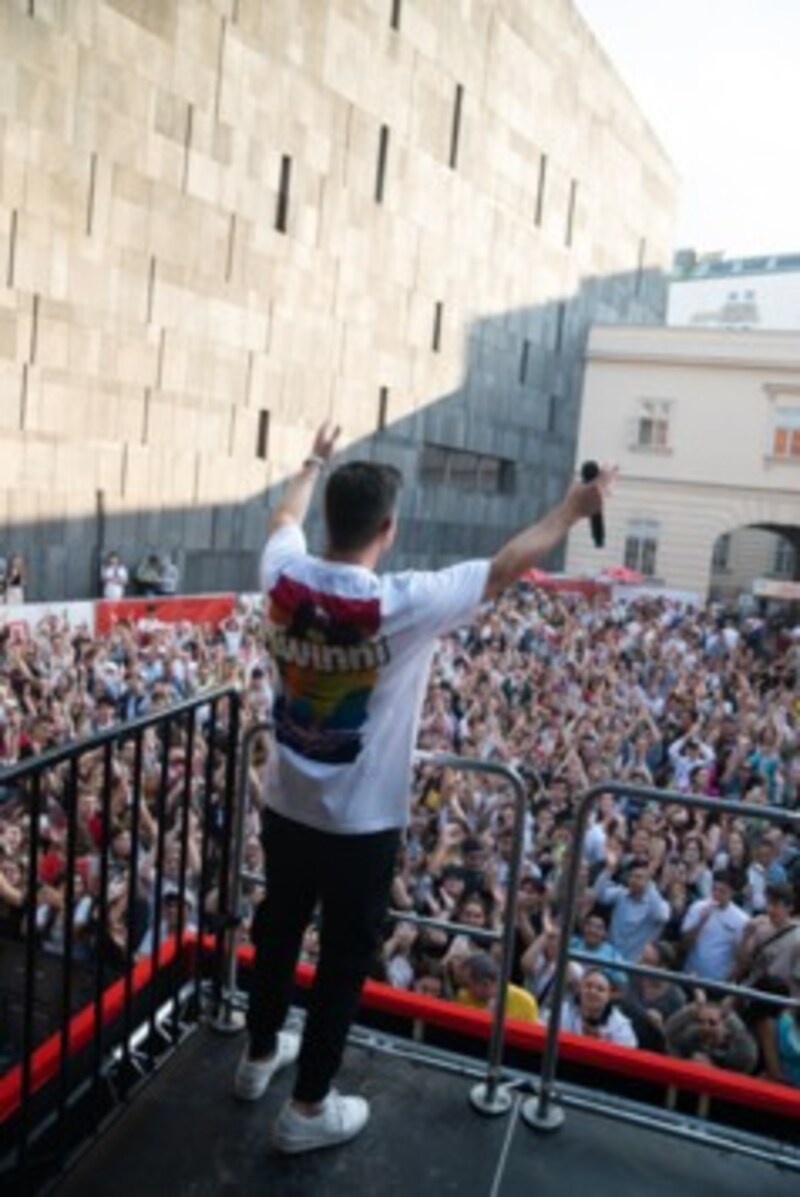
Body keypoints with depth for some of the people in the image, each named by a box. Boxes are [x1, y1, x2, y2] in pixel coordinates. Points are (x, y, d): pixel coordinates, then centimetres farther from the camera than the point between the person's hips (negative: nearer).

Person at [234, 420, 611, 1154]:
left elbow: (287, 518, 13)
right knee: (345, 959, 13)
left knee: (278, 930, 24)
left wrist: (315, 464, 31)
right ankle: (309, 1108, 29)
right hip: (361, 823, -5)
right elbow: (505, 568, -13)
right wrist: (571, 512, 2)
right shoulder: (404, 604, -25)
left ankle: (260, 1056, 47)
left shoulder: (285, 579, -12)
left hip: (286, 807, 6)